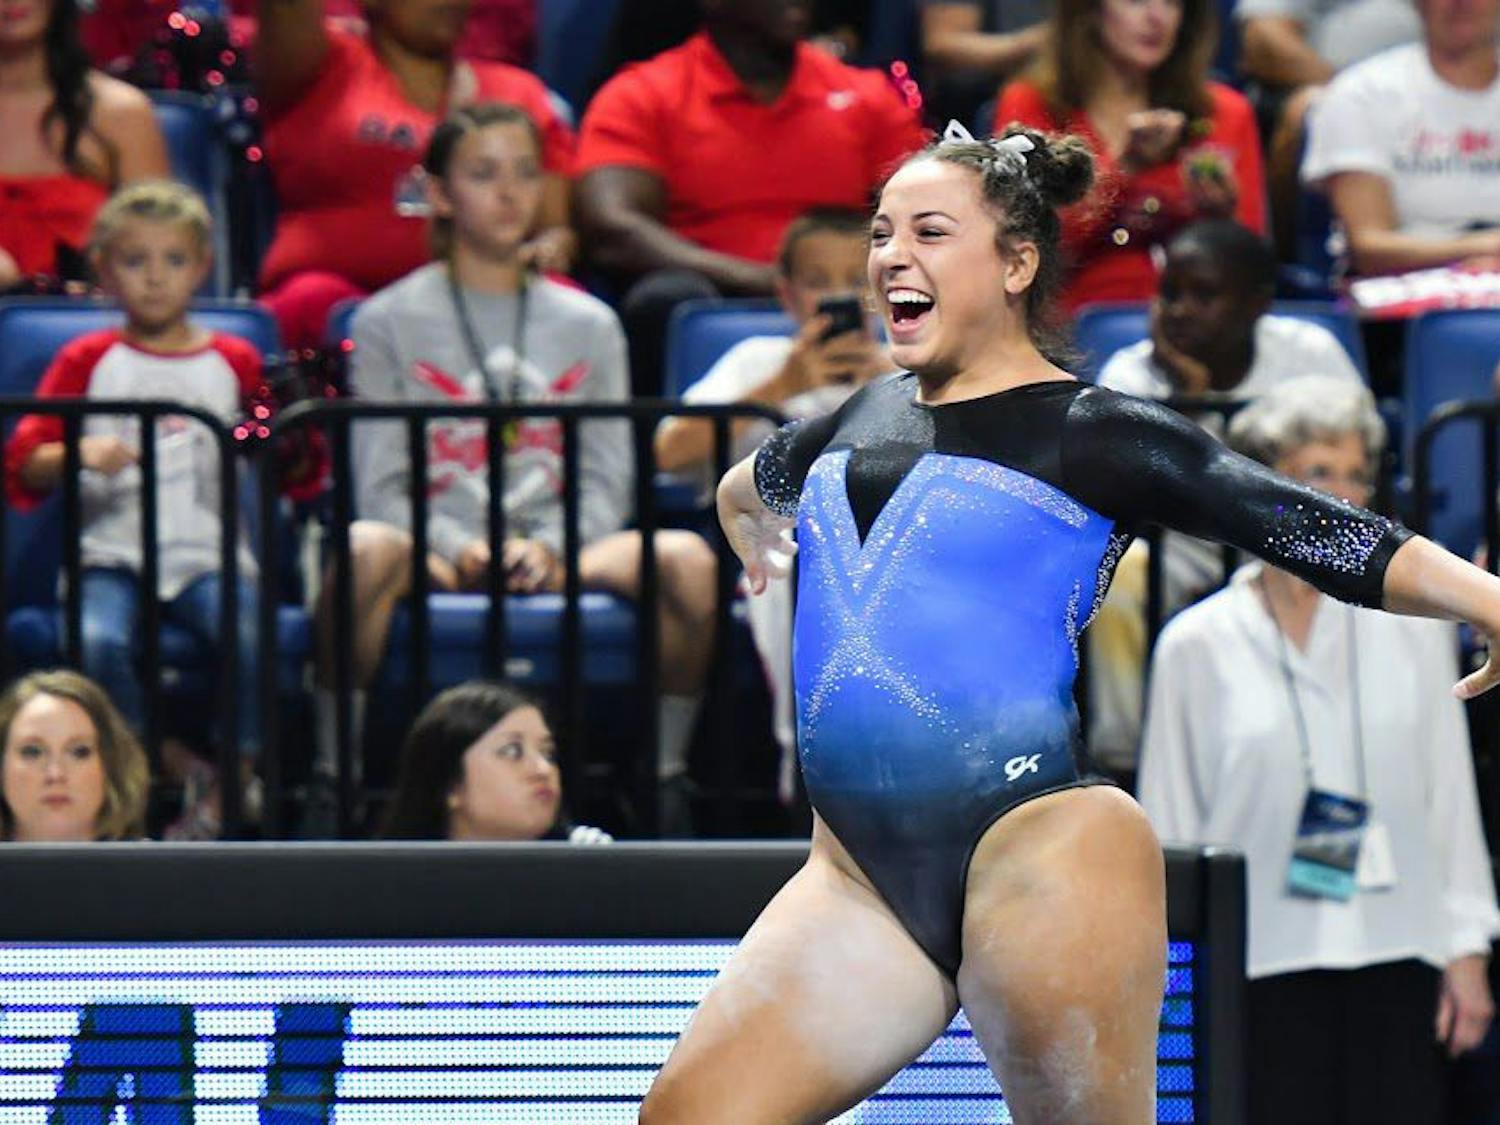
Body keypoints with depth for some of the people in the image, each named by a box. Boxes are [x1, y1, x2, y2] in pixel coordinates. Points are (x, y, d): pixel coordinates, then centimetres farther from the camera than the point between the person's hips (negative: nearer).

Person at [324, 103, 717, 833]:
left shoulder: (588, 326, 16)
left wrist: (550, 547, -12)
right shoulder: (389, 323, 9)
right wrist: (461, 548, -17)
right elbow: (379, 486, 1)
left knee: (688, 560, -29)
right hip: (437, 545, -2)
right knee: (367, 550, -39)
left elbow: (608, 480, 9)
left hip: (563, 547, 2)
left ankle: (668, 787, -17)